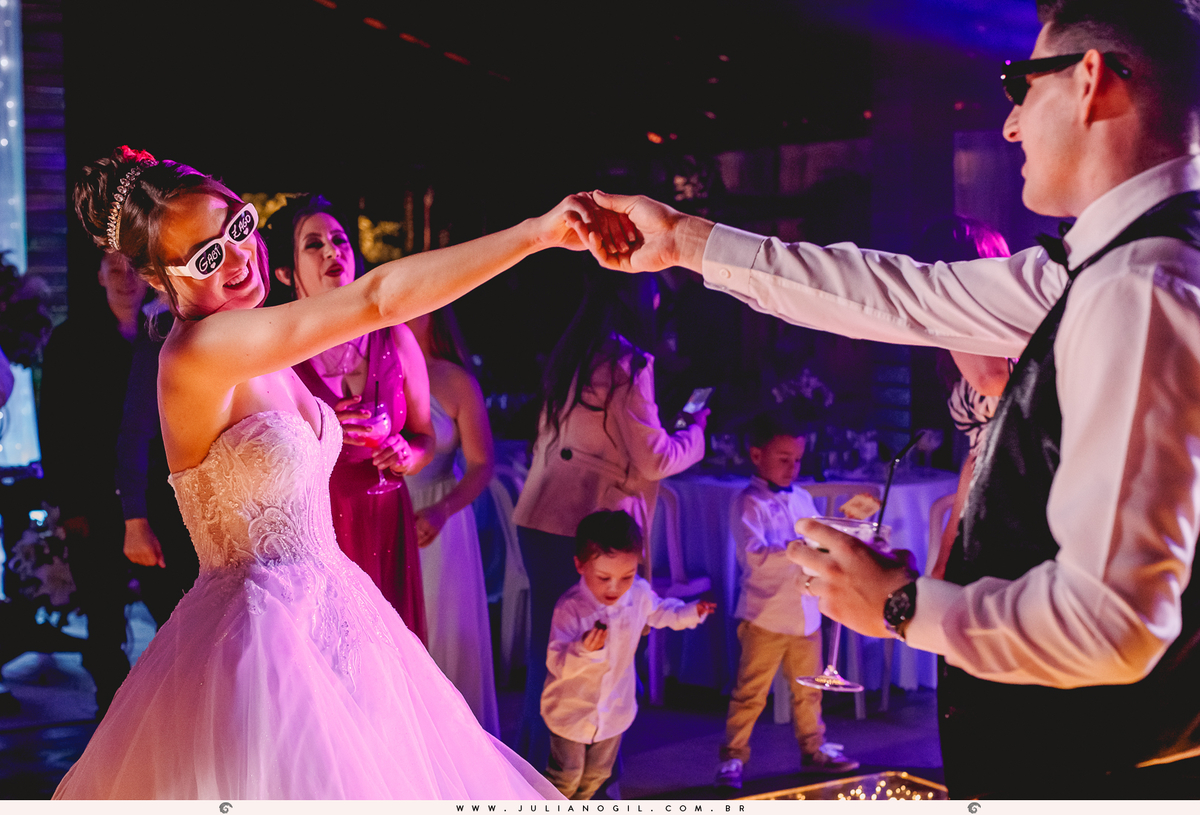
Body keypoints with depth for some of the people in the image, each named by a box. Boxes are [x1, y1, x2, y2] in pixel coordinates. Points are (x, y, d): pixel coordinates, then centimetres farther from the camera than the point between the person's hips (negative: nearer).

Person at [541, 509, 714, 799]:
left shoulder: (639, 594, -14)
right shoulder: (569, 607, -30)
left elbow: (660, 613, 11)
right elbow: (557, 664, -33)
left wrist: (692, 612, -6)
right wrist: (583, 650, -52)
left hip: (615, 708, 5)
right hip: (571, 709, -5)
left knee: (596, 774, 21)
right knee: (566, 776, 8)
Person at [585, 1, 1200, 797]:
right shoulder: (1120, 268, 5)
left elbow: (1111, 620, -29)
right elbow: (915, 297, 12)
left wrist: (902, 605, -14)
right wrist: (688, 242, 16)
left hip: (1077, 765, -8)